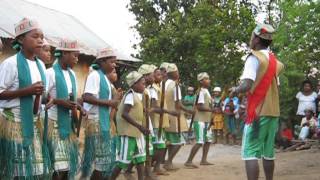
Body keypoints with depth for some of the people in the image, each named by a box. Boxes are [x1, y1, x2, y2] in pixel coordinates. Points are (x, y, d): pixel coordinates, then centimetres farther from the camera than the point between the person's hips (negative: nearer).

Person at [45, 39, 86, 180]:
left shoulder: (72, 74, 12)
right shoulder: (51, 73, -11)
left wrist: (79, 107, 1)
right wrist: (59, 102, -25)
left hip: (69, 123, 7)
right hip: (55, 123, -7)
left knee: (69, 164, 7)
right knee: (59, 166, -10)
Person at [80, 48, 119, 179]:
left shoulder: (104, 77, 16)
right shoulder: (95, 75, -13)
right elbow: (86, 97, -24)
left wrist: (113, 101, 5)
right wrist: (109, 102, -18)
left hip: (103, 122, 10)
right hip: (96, 123, -10)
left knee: (107, 158, 13)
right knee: (103, 159, -5)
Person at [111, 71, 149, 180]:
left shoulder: (138, 95, 12)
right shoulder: (131, 95, -15)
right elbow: (124, 114, -24)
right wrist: (140, 126, -28)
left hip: (136, 132, 9)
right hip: (128, 132, -9)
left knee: (140, 160, 10)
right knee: (124, 161, -4)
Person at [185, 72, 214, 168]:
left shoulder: (206, 91, 15)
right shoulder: (201, 91, -14)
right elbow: (200, 107, -22)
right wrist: (212, 110, -25)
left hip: (207, 120, 10)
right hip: (200, 120, -10)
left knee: (208, 140, 13)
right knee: (200, 142, -12)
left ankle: (203, 160, 20)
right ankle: (188, 161, -8)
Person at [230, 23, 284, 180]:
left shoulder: (254, 57, -10)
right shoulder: (274, 61, 13)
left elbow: (247, 85, -20)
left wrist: (236, 90, -2)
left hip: (258, 113, -7)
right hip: (273, 112, 8)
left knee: (250, 153, -7)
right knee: (268, 153, 15)